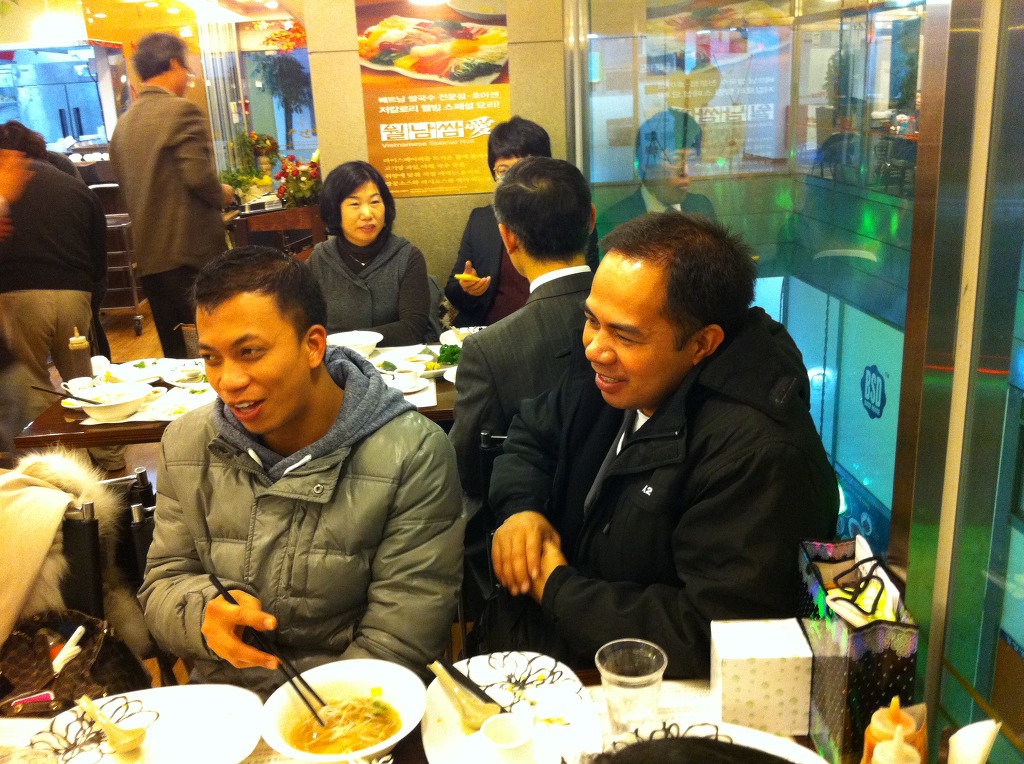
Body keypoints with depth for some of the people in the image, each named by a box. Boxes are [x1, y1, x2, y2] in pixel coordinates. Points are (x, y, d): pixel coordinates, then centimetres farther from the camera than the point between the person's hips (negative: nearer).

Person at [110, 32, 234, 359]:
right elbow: (199, 176, -17)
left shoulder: (124, 122, 13)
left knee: (176, 355, 14)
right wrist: (223, 195, 1)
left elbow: (123, 183, 17)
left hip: (148, 257, 7)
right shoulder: (182, 110, -9)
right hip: (191, 252, -7)